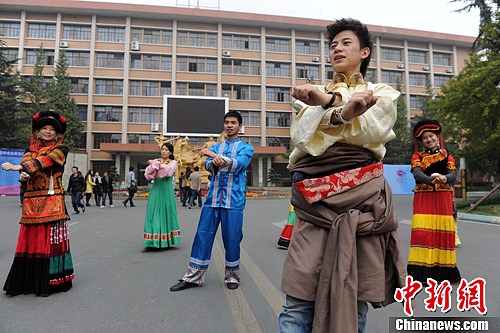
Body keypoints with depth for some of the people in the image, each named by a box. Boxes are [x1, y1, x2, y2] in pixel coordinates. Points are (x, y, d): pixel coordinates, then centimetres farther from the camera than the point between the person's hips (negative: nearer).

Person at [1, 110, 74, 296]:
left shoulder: (60, 149, 3)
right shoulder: (31, 149, 17)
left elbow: (45, 160, -14)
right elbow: (25, 165, 2)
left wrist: (17, 167, -23)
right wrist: (23, 175, -20)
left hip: (52, 202, -4)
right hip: (31, 201, 4)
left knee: (50, 239, -5)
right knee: (30, 239, 4)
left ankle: (47, 283, 3)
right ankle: (27, 281, 15)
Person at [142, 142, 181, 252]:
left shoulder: (173, 163, 5)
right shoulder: (155, 161, 11)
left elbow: (168, 171, -17)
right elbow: (148, 176, -1)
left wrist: (157, 164, -13)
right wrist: (154, 166, -15)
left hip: (166, 191, -2)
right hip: (155, 191, 2)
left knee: (165, 214, 2)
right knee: (153, 215, -1)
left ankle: (165, 242, 14)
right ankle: (151, 243, 1)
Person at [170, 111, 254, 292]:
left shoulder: (246, 148, 6)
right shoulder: (215, 147, 18)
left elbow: (238, 164, -14)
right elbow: (208, 165, 0)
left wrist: (215, 155, -19)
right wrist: (214, 162, -24)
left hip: (234, 200, -3)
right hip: (213, 198, 3)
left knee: (231, 238, 2)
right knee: (203, 235, 2)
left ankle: (232, 275, 21)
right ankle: (194, 276, 12)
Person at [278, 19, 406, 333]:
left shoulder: (382, 92, 19)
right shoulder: (312, 94, 21)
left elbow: (375, 131, -5)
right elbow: (302, 137, -1)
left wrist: (327, 101, -15)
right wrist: (343, 109, -20)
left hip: (362, 196, 0)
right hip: (315, 199, 1)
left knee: (353, 304, 6)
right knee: (297, 304, -4)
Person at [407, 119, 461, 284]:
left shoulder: (447, 156, 13)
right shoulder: (417, 156, 9)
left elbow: (453, 173, -4)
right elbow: (417, 173, -10)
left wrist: (444, 178, -28)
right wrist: (431, 180, -31)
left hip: (443, 199, 2)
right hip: (423, 198, -1)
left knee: (443, 232, -1)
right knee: (422, 232, -11)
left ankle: (443, 272, 9)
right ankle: (422, 272, -6)